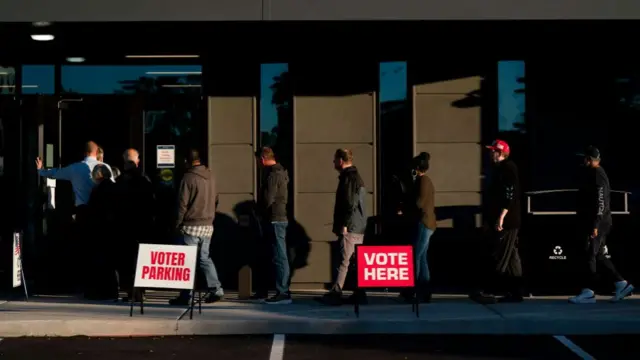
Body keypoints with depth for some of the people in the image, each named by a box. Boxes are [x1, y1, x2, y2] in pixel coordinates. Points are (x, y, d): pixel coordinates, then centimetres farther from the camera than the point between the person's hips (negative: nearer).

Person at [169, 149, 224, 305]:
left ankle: (185, 296, 1)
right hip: (208, 225, 6)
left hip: (191, 226, -6)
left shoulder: (188, 177, -13)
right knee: (204, 257, 15)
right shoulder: (210, 176, 6)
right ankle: (216, 289, 7)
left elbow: (182, 203, -12)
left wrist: (178, 223, -4)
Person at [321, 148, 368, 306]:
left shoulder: (348, 178, -11)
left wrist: (343, 225, -19)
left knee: (344, 261, -12)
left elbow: (349, 203, -20)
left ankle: (335, 294, -15)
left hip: (350, 228, -10)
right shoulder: (356, 177, 20)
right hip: (358, 227, 10)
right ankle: (359, 294, 11)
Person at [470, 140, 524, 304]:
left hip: (506, 222, -10)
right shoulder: (499, 169, 19)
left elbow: (510, 196, -20)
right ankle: (515, 292, 12)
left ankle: (488, 292, -11)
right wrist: (489, 220, 22)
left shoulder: (508, 169, -11)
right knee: (511, 259, 9)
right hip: (499, 221, 10)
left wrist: (501, 217, -25)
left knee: (499, 258, -10)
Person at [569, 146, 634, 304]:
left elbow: (601, 202, -20)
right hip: (589, 222, 10)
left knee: (590, 255, -7)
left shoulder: (598, 175, -14)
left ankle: (588, 292, -4)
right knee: (598, 256, 13)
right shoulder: (590, 173, 16)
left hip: (596, 223, -10)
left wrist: (595, 225, -24)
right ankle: (622, 284, 18)